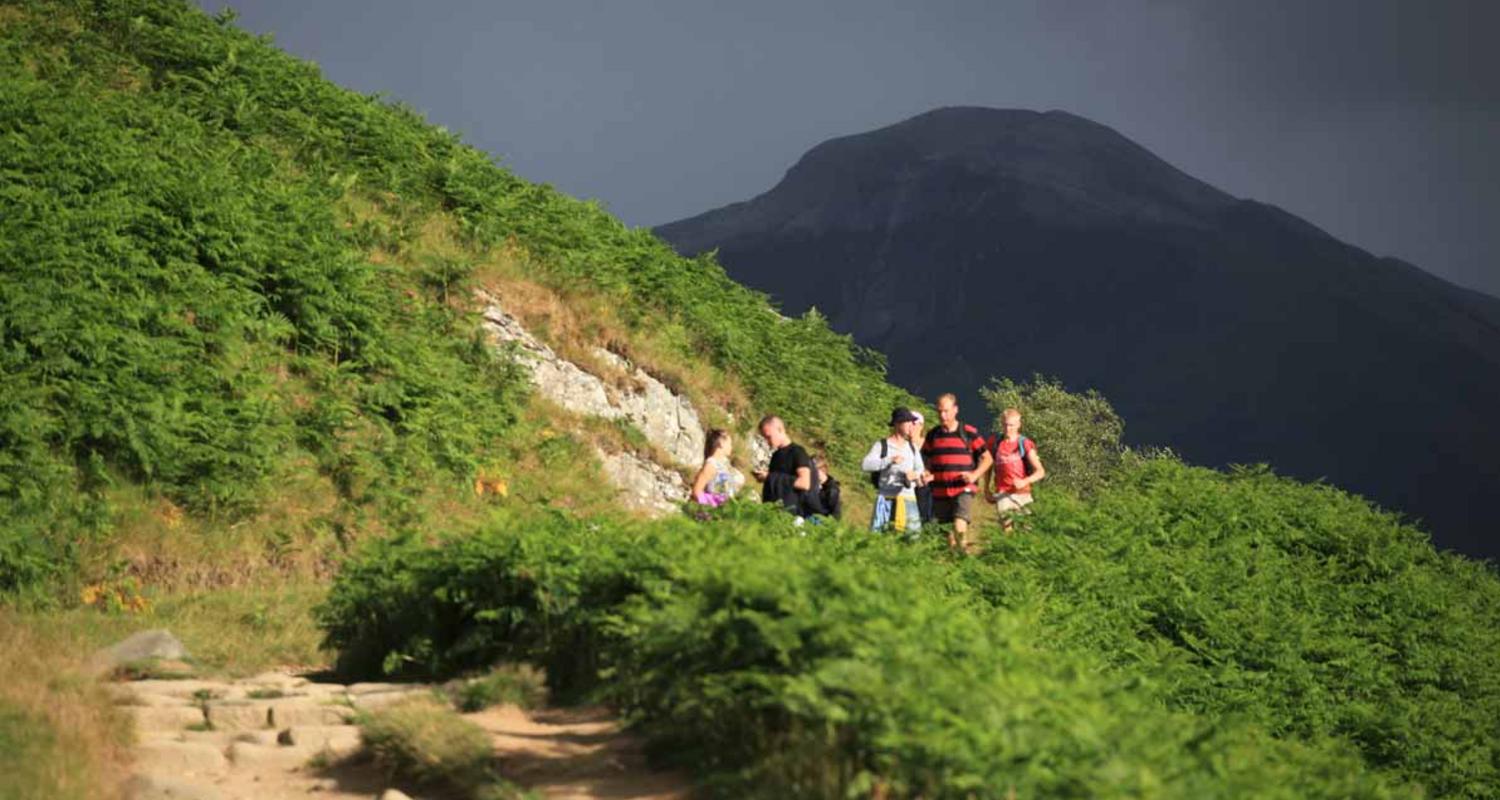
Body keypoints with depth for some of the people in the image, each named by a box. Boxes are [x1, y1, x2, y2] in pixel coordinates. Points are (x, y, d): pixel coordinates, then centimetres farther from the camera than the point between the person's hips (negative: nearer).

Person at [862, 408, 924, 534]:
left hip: (908, 497, 4)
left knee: (913, 532, -2)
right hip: (886, 497, -4)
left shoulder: (913, 448, 15)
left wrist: (915, 475, -14)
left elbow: (920, 470, 11)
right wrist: (889, 460, -22)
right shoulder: (882, 446, 1)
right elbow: (865, 465, -12)